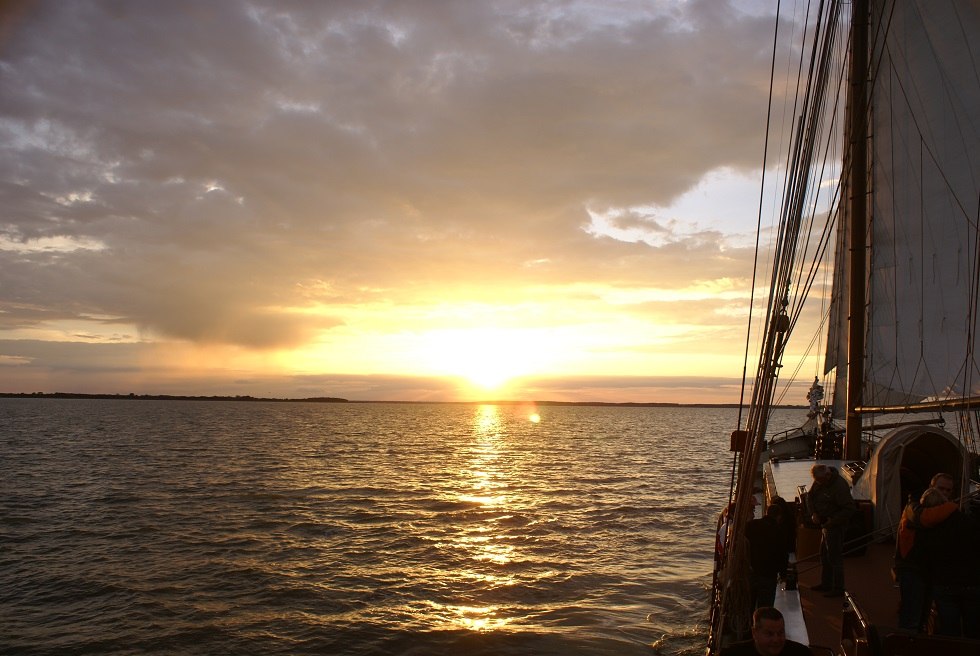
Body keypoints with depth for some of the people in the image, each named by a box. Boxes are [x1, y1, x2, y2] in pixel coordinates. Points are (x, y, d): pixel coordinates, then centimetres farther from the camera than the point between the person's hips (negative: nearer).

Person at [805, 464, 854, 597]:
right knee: (824, 555, 19)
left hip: (835, 526, -9)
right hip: (825, 524, 9)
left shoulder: (839, 486, -25)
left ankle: (838, 589, 9)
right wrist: (813, 513, -3)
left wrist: (832, 521, -22)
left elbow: (849, 509, -24)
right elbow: (810, 497, 12)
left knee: (835, 557, -1)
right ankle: (826, 584, 32)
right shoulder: (819, 483, 0)